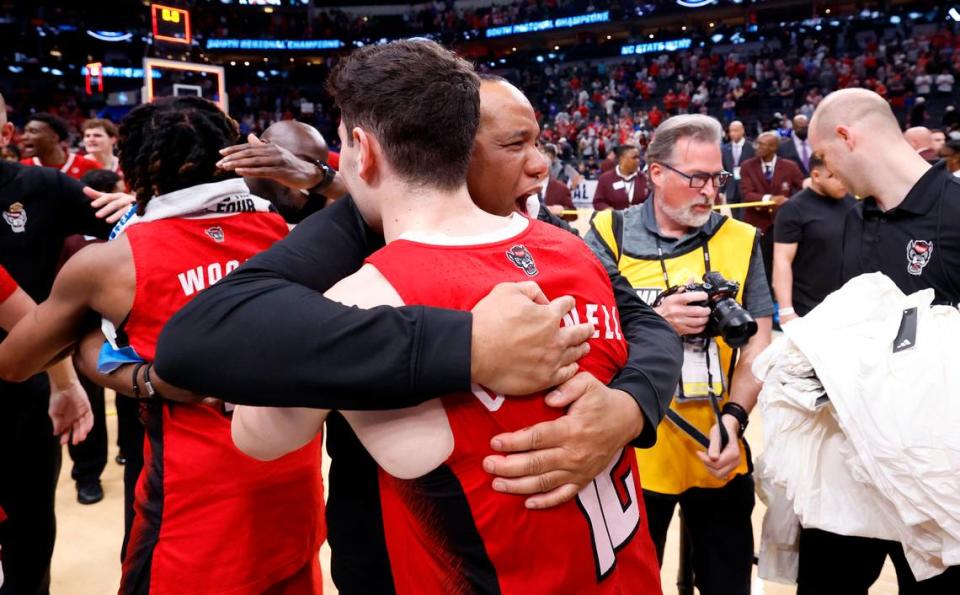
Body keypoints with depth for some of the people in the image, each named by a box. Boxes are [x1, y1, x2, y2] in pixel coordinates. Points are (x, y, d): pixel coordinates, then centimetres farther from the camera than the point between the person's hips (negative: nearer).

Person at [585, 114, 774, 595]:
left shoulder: (739, 239, 3)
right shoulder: (609, 235, -5)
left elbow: (758, 340, 0)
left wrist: (734, 416, -13)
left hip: (718, 450, 3)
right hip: (634, 450, -2)